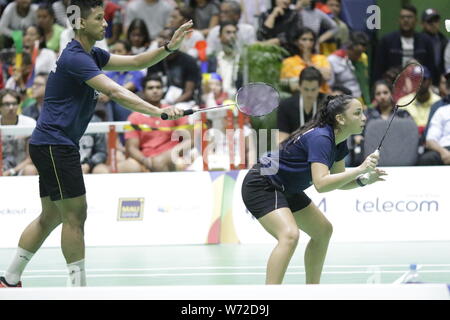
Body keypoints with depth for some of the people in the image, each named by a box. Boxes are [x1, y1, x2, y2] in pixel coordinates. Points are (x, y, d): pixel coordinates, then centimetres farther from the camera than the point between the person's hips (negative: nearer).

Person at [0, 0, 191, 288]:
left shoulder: (92, 55, 13)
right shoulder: (75, 57, -18)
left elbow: (135, 62, 13)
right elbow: (115, 92, -28)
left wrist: (169, 47, -2)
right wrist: (158, 111, -35)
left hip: (52, 146, 11)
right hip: (55, 144, -11)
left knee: (51, 216, 15)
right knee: (75, 214, -8)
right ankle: (79, 288, -4)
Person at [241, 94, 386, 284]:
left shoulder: (339, 143, 1)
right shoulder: (320, 138, -28)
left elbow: (338, 182, 11)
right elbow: (321, 184, -37)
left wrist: (363, 181, -7)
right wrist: (359, 169, -37)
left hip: (285, 189, 11)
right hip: (261, 188, -11)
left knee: (323, 230, 17)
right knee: (290, 235, -30)